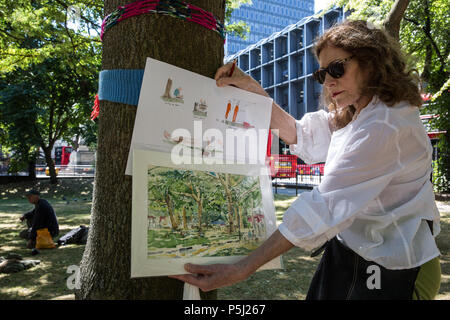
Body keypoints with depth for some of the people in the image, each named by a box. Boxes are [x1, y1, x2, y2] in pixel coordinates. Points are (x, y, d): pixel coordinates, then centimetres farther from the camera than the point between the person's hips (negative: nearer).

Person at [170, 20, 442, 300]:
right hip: (348, 253, 8)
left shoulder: (385, 127, -25)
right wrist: (252, 88, 1)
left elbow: (326, 207, -31)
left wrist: (242, 269, -31)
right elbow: (301, 135, 10)